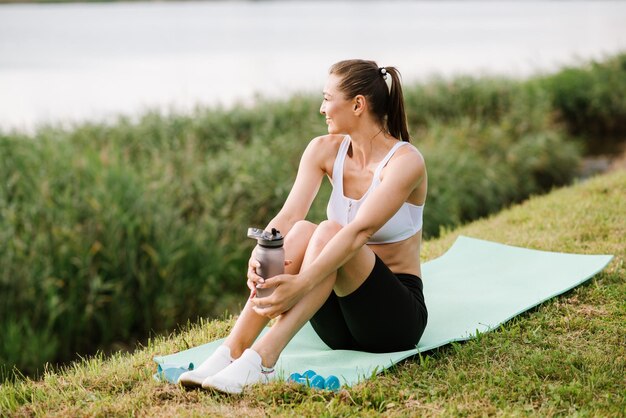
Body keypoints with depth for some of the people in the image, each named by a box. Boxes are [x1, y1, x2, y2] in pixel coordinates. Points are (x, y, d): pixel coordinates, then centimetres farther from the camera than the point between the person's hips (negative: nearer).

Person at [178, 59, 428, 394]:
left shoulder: (405, 161, -16)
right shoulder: (324, 150, 1)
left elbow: (359, 231, -31)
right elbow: (288, 215, -13)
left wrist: (302, 283, -43)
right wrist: (259, 257, -34)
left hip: (397, 316, -4)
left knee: (329, 232, -32)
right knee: (301, 232, -27)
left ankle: (262, 358, -44)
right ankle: (232, 350, -36)